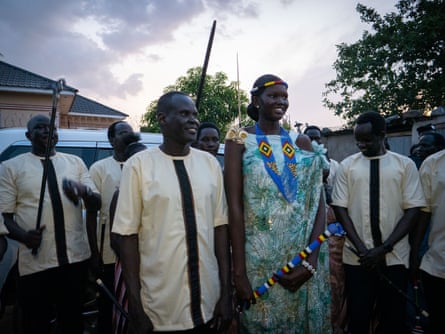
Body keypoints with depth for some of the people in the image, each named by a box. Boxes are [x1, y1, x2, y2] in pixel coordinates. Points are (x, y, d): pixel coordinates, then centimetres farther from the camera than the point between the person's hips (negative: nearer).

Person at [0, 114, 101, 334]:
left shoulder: (75, 162, 9)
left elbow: (96, 205, 6)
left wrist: (84, 191, -17)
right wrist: (23, 235, -20)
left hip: (76, 257, 2)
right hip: (35, 262, -2)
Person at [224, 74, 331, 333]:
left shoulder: (301, 142, 5)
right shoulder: (240, 140, -3)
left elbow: (319, 204, 1)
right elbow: (234, 206, -9)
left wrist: (311, 260, -10)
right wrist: (239, 271, -12)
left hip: (303, 254, 3)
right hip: (258, 257, -2)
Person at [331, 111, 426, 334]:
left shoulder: (405, 164, 1)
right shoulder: (347, 165, 3)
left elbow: (413, 209, -3)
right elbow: (340, 208, 0)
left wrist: (384, 248, -12)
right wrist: (362, 248, -10)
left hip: (395, 257, 0)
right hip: (357, 257, 1)